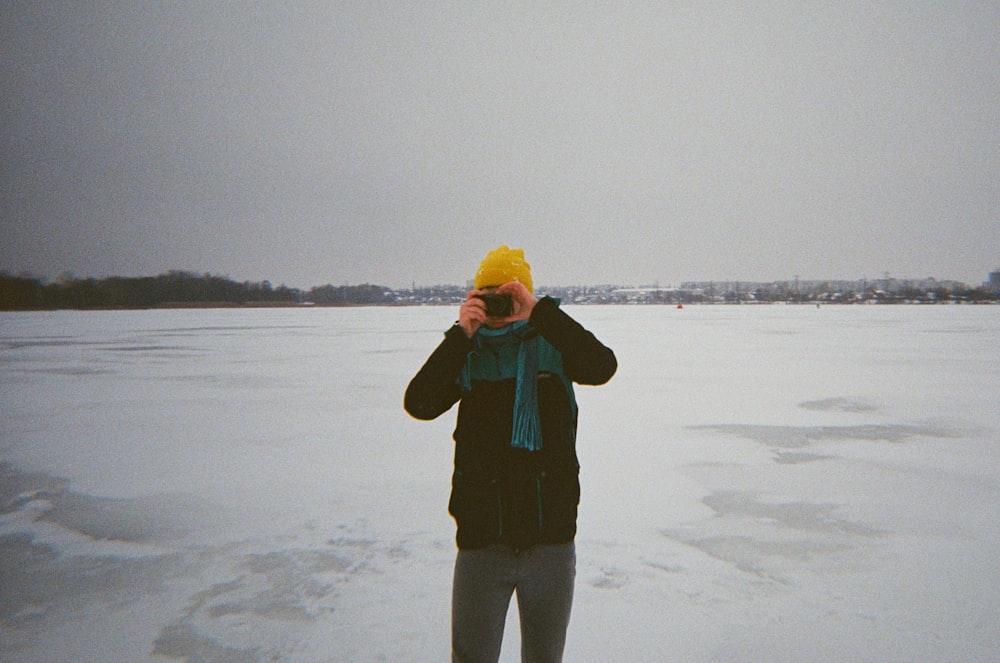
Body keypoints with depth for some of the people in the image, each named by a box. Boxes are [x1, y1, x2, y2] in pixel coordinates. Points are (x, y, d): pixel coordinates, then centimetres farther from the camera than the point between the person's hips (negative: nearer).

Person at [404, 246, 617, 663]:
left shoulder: (553, 346, 0)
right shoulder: (467, 355, 1)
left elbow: (602, 367, -19)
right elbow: (418, 404, -13)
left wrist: (539, 311, -23)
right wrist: (461, 334, -18)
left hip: (552, 539, 0)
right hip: (481, 539, 0)